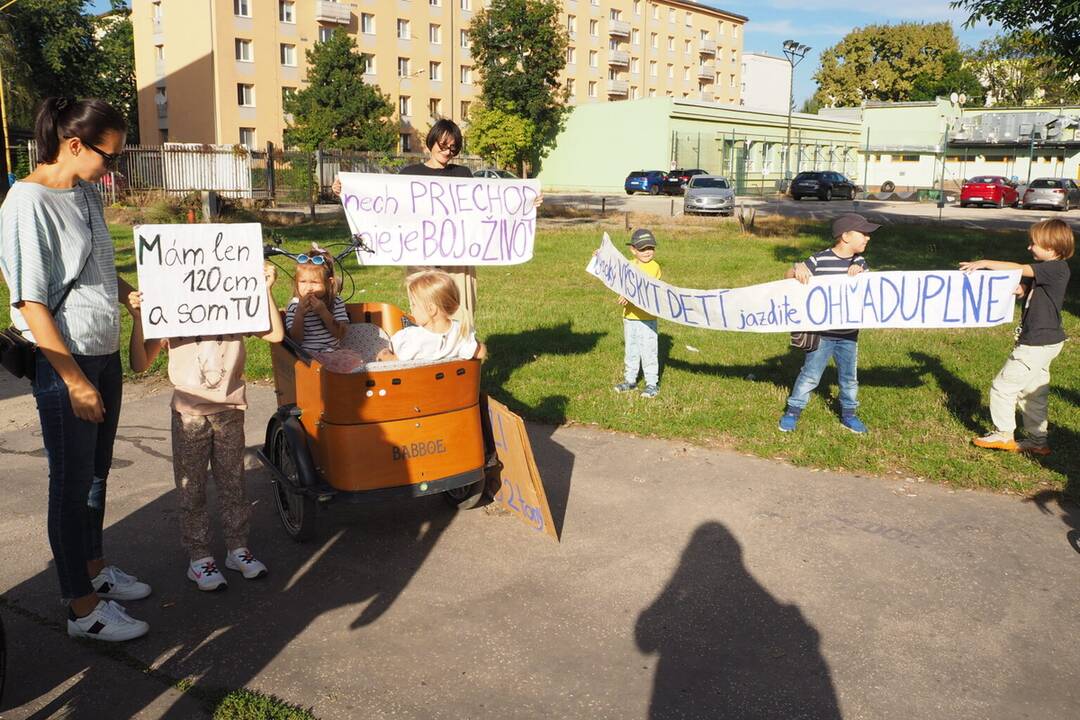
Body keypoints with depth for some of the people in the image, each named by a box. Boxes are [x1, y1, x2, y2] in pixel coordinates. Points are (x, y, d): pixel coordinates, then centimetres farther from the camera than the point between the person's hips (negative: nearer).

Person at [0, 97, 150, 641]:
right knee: (72, 481, 4)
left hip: (104, 353, 8)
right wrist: (75, 380, -19)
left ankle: (94, 567, 38)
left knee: (96, 472, 19)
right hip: (63, 361, -8)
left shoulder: (86, 194, 7)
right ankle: (83, 609, 17)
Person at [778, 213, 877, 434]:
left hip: (849, 334, 5)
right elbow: (788, 276, -8)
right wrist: (797, 269, -31)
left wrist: (860, 274, -21)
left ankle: (848, 414, 31)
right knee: (810, 375, 3)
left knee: (849, 377, 14)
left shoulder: (860, 262, 4)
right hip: (821, 333, -4)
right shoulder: (819, 260, -11)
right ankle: (793, 411, 18)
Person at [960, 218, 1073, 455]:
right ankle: (1038, 440, 26)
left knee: (1003, 387, -2)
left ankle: (1003, 435, 12)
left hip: (1038, 344, -10)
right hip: (1041, 341, 10)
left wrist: (985, 263, -28)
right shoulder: (1045, 269, 11)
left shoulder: (1057, 269, -18)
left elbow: (1019, 270, -28)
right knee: (1033, 393, 17)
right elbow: (1022, 289, 7)